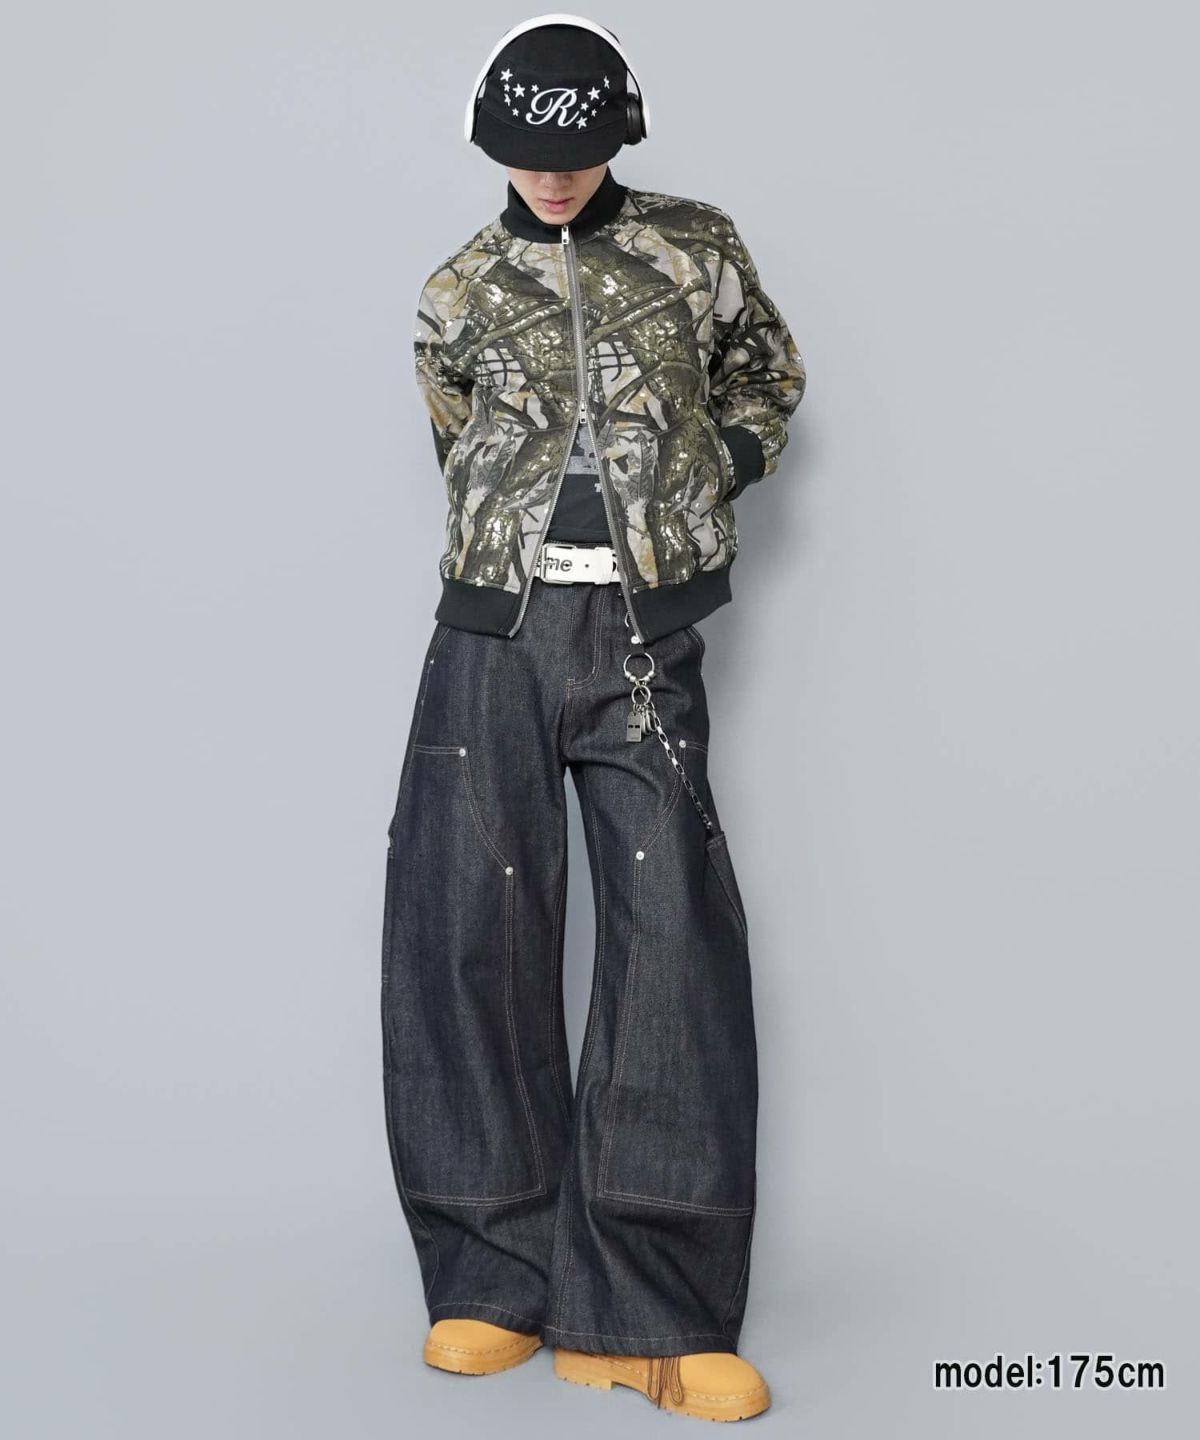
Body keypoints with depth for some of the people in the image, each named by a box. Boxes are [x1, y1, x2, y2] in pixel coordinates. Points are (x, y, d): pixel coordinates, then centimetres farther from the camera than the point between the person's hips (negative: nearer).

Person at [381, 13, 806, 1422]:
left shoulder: (695, 249, 9)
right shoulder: (460, 291, 11)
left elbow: (770, 373, 22)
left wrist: (721, 476, 7)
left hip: (644, 636, -1)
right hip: (493, 631, 1)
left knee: (675, 930, -9)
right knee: (464, 924, -4)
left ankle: (647, 1317, -3)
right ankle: (498, 1278, 8)